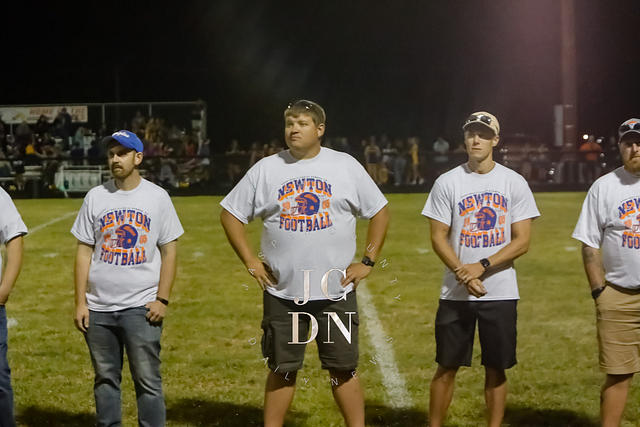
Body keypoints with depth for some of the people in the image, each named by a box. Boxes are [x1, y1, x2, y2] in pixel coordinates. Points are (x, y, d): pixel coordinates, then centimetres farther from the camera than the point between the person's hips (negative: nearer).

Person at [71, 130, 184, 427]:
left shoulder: (157, 197, 1)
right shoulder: (96, 197, 6)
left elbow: (169, 251, 2)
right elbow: (84, 251, 7)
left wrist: (162, 299, -6)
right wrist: (80, 302, 1)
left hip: (141, 308, -2)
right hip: (99, 308, 3)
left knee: (148, 380, -3)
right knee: (105, 379, 10)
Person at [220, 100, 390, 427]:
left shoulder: (347, 166, 0)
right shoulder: (266, 170, 2)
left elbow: (379, 211, 7)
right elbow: (230, 213, 8)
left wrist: (368, 262, 0)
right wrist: (250, 261, 1)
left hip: (336, 290, -1)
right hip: (282, 292, 1)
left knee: (343, 367, 4)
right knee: (282, 369, 8)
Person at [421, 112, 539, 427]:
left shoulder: (514, 183, 1)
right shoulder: (447, 182, 1)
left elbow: (521, 241, -3)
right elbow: (438, 237, 0)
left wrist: (482, 266, -16)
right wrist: (462, 272, -16)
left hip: (500, 293, 0)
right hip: (456, 293, 0)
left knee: (496, 368, 6)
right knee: (447, 366, 4)